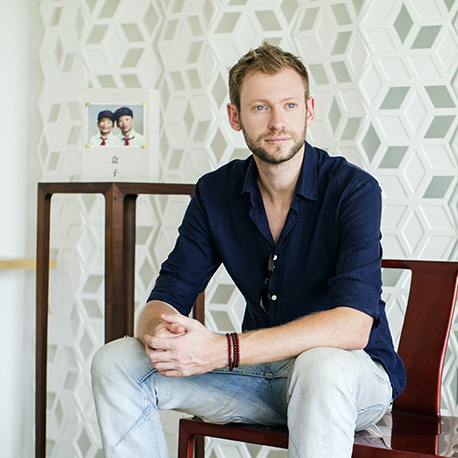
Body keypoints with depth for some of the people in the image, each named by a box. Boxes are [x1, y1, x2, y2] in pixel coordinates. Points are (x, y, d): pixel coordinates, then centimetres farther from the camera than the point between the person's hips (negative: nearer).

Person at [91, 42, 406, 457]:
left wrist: (223, 351, -36)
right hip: (261, 368, 5)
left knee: (322, 366, -41)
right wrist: (158, 334, -29)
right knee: (115, 364, -10)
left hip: (355, 370, -5)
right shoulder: (216, 192, 0)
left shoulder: (354, 189, -16)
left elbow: (353, 325, -28)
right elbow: (167, 297, -1)